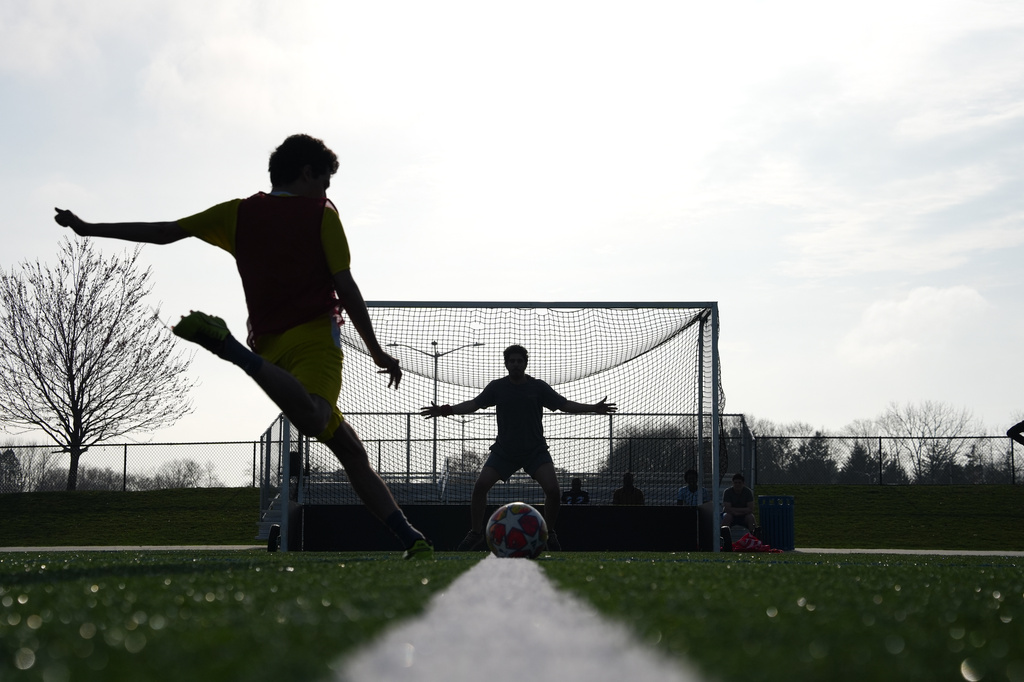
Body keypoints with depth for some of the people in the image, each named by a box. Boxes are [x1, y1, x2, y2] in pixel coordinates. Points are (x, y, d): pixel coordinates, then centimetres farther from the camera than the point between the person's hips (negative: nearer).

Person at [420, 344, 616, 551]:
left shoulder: (538, 387, -1)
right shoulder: (497, 387, 1)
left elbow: (564, 404, -3)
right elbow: (474, 404, -5)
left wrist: (593, 408, -15)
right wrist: (446, 410, -19)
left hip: (535, 450, -1)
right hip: (504, 450, 1)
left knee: (553, 490, -18)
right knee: (480, 486, -14)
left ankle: (549, 534, 5)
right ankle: (475, 534, 2)